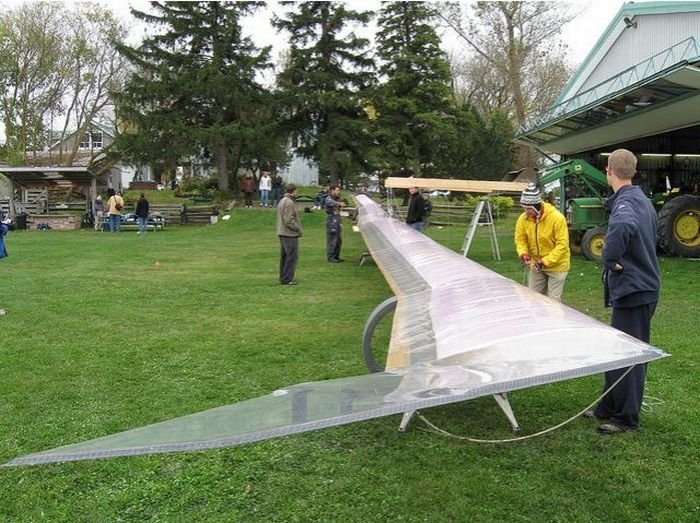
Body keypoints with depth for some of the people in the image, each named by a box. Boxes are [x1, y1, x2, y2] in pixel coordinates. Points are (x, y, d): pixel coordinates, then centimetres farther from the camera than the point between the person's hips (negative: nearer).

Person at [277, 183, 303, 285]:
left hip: (282, 233, 11)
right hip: (290, 234, -11)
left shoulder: (282, 201, 15)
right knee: (292, 257, -6)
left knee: (284, 256, 16)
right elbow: (289, 220, -23)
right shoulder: (289, 203, -18)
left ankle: (283, 277, 23)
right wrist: (298, 229, -13)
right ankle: (287, 279, -4)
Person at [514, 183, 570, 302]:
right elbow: (520, 239, 2)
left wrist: (545, 261, -27)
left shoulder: (557, 218, -24)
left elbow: (562, 244, -23)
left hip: (556, 265, -5)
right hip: (536, 265, 5)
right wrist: (523, 254, -18)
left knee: (553, 300, -3)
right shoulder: (523, 218, -9)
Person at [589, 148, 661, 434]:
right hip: (642, 285, 10)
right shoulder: (643, 200, 13)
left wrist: (610, 261, -28)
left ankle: (627, 418, 11)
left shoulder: (625, 203, -19)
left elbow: (623, 226, -43)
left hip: (633, 291, -10)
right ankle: (609, 408, 28)